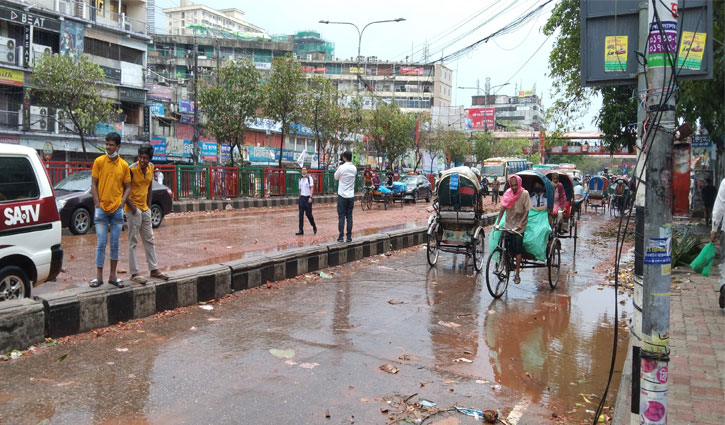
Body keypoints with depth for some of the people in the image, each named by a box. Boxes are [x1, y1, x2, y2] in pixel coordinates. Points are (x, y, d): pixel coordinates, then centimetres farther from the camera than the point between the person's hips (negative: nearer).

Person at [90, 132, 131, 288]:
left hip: (117, 210, 2)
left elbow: (127, 187, 9)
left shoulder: (124, 165, 4)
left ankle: (113, 276, 16)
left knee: (115, 244, 7)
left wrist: (121, 204, -4)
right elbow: (93, 185, 0)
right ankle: (99, 276, 8)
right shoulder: (99, 161, 0)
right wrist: (98, 204, -7)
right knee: (101, 243, 0)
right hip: (101, 209, -2)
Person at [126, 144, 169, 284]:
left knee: (149, 240, 12)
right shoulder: (132, 169, -16)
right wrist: (131, 205, -16)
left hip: (145, 209, 7)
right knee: (133, 241, -2)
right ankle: (134, 273, 2)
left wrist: (148, 205, 9)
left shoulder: (151, 168, 3)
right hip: (134, 209, -7)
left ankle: (154, 270, 20)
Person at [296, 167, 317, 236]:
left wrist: (310, 197, -19)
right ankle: (301, 230, -2)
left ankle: (314, 227, 21)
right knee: (301, 214, -2)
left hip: (307, 197, -5)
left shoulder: (309, 178, -3)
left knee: (308, 214, -1)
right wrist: (299, 198, 15)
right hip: (301, 197, 5)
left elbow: (312, 188, -9)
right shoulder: (300, 179, 13)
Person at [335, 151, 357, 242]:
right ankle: (349, 237, 6)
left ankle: (341, 236, -1)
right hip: (351, 196, 4)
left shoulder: (342, 167, -12)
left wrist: (337, 168, 17)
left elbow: (336, 177, 3)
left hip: (342, 196, -4)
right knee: (349, 216, 6)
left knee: (341, 216, 0)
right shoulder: (354, 168, 4)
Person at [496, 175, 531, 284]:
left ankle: (517, 275, 2)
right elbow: (502, 209, 5)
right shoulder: (507, 193, 3)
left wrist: (520, 223, -19)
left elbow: (527, 210, -9)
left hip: (519, 226, -3)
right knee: (506, 249, -1)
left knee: (518, 250, -5)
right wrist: (497, 223, -1)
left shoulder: (524, 194, -7)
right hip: (508, 225, 3)